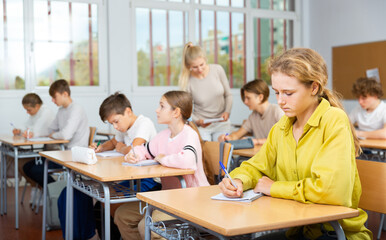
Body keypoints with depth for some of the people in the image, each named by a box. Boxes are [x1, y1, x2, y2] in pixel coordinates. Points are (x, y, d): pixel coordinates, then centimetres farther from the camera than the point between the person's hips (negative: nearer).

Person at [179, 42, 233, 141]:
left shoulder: (217, 70, -9)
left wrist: (227, 112, -13)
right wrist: (198, 121, -22)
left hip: (221, 123, 2)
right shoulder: (187, 81, -15)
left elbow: (228, 95, 3)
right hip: (201, 126, -2)